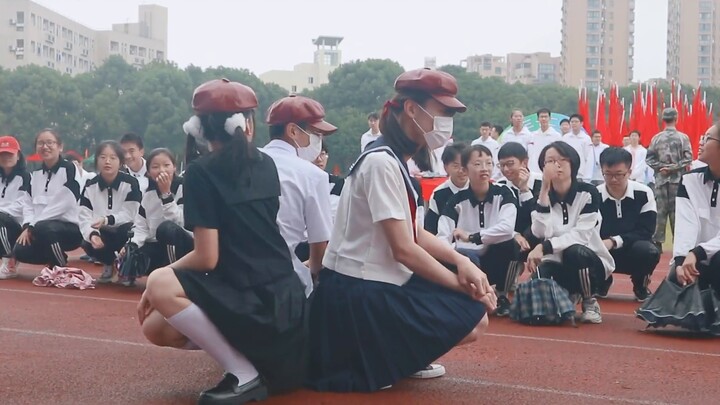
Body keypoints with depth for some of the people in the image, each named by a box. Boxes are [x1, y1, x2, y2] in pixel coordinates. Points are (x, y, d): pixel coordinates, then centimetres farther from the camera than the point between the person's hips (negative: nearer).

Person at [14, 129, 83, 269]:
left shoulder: (69, 169, -9)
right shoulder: (35, 173, 13)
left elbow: (61, 204, -17)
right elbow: (29, 203, 10)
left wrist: (33, 226, -15)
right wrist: (27, 226, -10)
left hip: (71, 228, -6)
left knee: (43, 228, -36)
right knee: (20, 251, -16)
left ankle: (63, 269, -14)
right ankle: (54, 259, 13)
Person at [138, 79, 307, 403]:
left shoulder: (201, 171, -11)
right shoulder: (266, 165, 8)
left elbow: (207, 258, -15)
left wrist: (158, 278, 0)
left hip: (257, 304, -7)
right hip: (282, 299, 7)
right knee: (155, 328, 14)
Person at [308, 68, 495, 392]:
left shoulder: (396, 160, 12)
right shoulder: (382, 162, -19)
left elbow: (413, 233, 9)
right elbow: (404, 249, -22)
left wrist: (461, 262, -6)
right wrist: (463, 286, -12)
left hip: (376, 283, 10)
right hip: (359, 296, -10)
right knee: (474, 320, -15)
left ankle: (394, 355, 12)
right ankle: (377, 360, 0)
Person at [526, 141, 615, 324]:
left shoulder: (588, 192, -11)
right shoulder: (543, 195, -1)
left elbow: (581, 235, -22)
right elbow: (540, 233, -19)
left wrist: (544, 247, -32)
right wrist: (545, 191, -22)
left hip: (591, 263, -2)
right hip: (558, 263, 2)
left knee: (574, 252, -37)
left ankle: (590, 302, -8)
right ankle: (569, 296, 7)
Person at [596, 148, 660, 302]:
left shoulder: (644, 193, -12)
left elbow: (646, 231, -13)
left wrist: (615, 241, -26)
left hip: (633, 253, -1)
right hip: (603, 254, 1)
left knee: (649, 251, -35)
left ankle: (640, 286, 3)